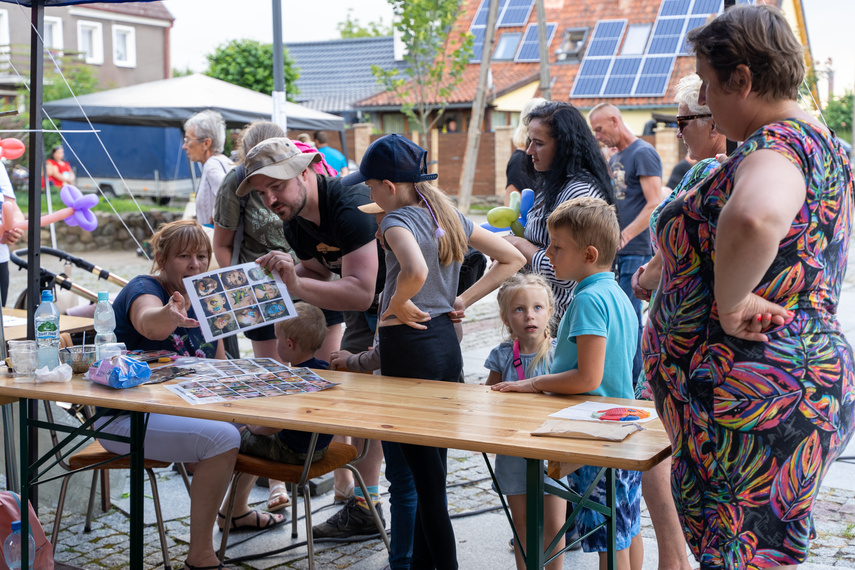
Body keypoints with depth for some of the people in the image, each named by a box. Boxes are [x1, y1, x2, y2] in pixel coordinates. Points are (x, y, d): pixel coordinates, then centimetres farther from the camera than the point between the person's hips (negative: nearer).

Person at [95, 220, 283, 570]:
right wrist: (171, 315, -64)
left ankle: (239, 511, 29)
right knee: (221, 437, -28)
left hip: (182, 407, 9)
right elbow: (148, 322, -42)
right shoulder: (144, 289, -15)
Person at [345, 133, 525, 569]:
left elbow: (416, 271, -35)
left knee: (426, 475, 0)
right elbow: (512, 259, 16)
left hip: (409, 343, -8)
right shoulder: (449, 216, 10)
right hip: (446, 341, 8)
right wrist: (463, 300, 10)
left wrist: (397, 305, -16)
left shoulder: (398, 220, -13)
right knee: (430, 469, 15)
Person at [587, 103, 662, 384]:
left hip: (636, 251, -8)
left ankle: (634, 381, 2)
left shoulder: (643, 153, -9)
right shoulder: (615, 158, 18)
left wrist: (624, 236, -24)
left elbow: (655, 205, -18)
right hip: (615, 252, 8)